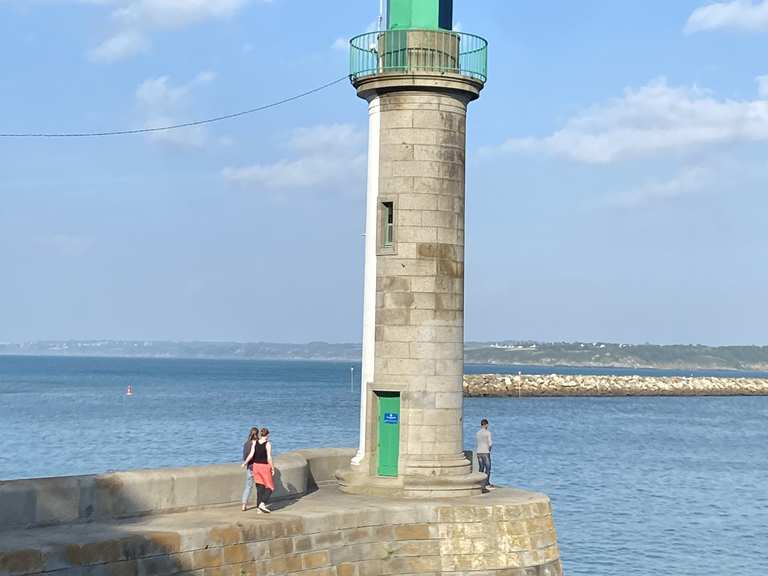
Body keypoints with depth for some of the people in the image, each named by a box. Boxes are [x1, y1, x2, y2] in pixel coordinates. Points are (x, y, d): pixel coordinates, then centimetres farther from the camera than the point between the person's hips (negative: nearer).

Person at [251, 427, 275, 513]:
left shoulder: (255, 443, 2)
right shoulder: (268, 444, -12)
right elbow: (269, 458, -15)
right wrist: (273, 469, -8)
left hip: (256, 466, 5)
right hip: (265, 467, -5)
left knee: (260, 487, 12)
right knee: (270, 487, 5)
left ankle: (259, 507, 11)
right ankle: (262, 504, -11)